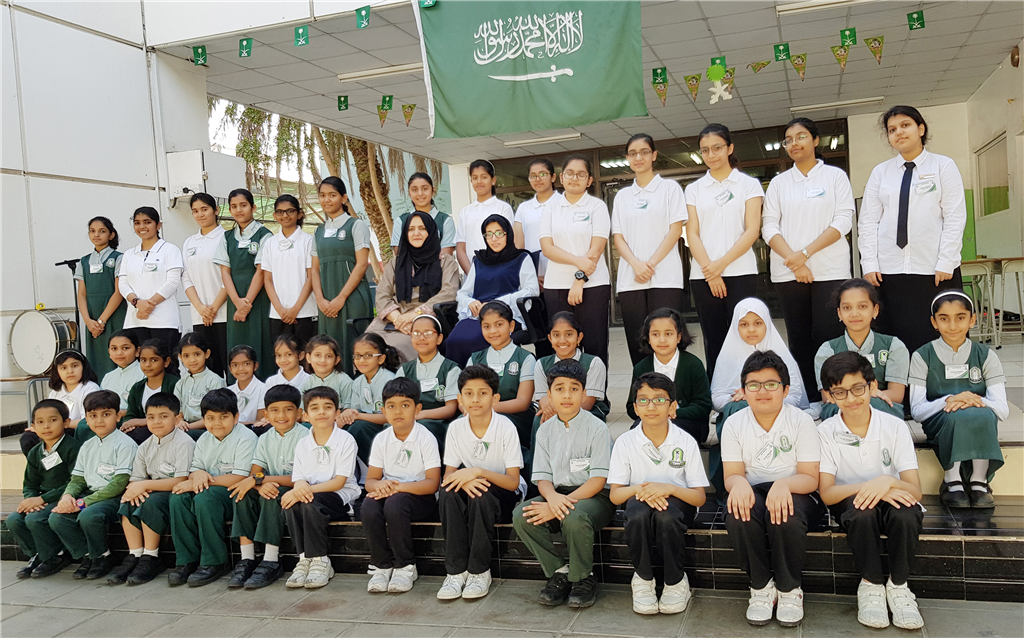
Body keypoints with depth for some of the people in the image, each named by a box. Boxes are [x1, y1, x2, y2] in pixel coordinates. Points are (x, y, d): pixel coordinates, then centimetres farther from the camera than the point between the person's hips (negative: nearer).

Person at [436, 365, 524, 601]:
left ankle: (480, 571, -19)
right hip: (471, 491, 3)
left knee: (480, 496, -35)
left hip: (502, 494, -3)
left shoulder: (506, 428, -16)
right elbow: (449, 473, -2)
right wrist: (463, 480, -27)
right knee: (448, 492, -28)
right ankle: (456, 571, -21)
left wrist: (478, 472, -32)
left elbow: (513, 482, -18)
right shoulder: (456, 428, -5)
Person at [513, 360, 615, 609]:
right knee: (521, 515, -21)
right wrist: (552, 497, -19)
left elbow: (598, 480, -13)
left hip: (594, 496, -5)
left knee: (575, 518, -37)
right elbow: (542, 476, 5)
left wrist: (565, 503, -22)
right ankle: (559, 571, -2)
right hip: (557, 493, 5)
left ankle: (583, 578, -8)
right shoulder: (545, 430, 7)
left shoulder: (596, 428, -8)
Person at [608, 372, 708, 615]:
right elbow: (615, 494, -5)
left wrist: (669, 488, -27)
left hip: (677, 503, -1)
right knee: (638, 512, -34)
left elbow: (700, 497, -8)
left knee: (665, 515, -36)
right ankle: (643, 578, -8)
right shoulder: (625, 442, -5)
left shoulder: (686, 442, -7)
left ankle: (675, 581, -9)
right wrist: (638, 489, -27)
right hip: (640, 500, 1)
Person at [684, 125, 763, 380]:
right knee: (713, 342, 3)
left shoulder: (749, 184, 8)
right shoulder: (694, 189, 13)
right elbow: (692, 234, 5)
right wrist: (710, 270, -9)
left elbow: (752, 230, -2)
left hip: (740, 273, -2)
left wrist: (722, 263, -12)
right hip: (703, 276, 2)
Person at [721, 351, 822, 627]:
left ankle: (789, 589, -9)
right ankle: (761, 587, -11)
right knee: (737, 509, -33)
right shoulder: (734, 424, 1)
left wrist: (784, 483, -34)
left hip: (794, 494, -1)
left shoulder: (801, 421, -5)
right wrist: (739, 483, -29)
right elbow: (731, 475, -2)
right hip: (753, 494, 2)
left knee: (786, 513, -36)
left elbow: (811, 478, -10)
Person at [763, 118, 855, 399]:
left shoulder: (835, 176, 8)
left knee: (829, 338, -9)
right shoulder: (778, 182, 14)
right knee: (799, 339, 3)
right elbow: (770, 227, 5)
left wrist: (806, 253, -13)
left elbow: (844, 221, -3)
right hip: (788, 273, 2)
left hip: (829, 270, -2)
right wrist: (793, 260, -11)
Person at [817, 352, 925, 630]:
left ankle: (898, 585, -8)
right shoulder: (825, 432, -9)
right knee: (862, 510, -35)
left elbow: (915, 492, -13)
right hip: (849, 502, -1)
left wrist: (887, 482, -35)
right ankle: (871, 584, -12)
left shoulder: (895, 427, -9)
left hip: (892, 500, 1)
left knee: (907, 514, -33)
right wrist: (868, 488, -30)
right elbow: (826, 493, -14)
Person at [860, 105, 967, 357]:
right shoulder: (880, 172, 13)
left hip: (935, 271, -2)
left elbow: (955, 217, 0)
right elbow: (868, 221, 8)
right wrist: (869, 265, -3)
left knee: (938, 339, -2)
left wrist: (945, 264, -9)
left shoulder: (944, 166, 7)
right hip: (889, 271, 2)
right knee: (899, 339, -1)